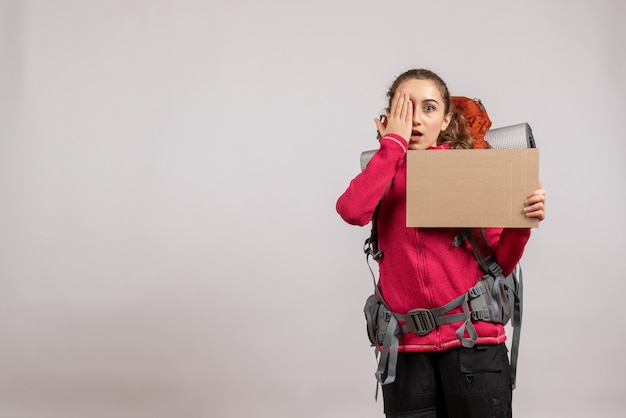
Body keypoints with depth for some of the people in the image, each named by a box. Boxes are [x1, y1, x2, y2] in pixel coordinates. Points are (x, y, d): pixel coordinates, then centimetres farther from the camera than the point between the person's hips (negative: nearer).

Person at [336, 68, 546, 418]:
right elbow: (353, 210, -18)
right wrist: (395, 142, -10)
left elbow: (499, 265, 6)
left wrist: (521, 223, -13)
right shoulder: (385, 173, 8)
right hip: (407, 346, 1)